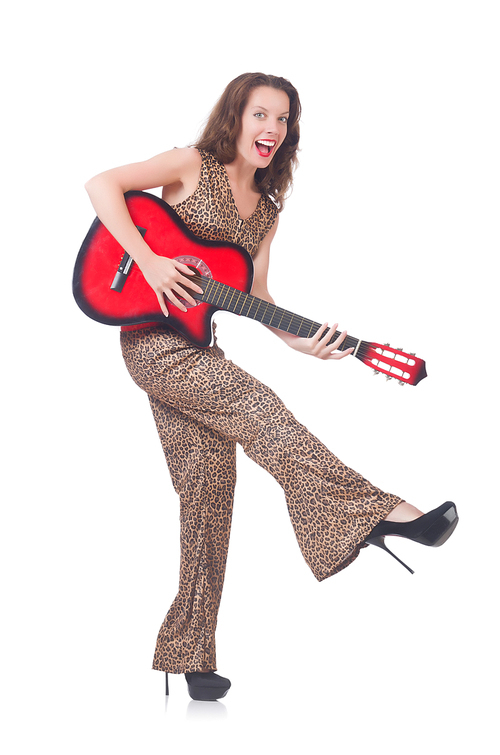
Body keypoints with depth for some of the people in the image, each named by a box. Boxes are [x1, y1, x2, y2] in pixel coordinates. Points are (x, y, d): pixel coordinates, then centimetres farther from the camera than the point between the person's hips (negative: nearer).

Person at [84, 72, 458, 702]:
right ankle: (378, 513, -30)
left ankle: (190, 655, 9)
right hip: (152, 338, -7)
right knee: (255, 408, -25)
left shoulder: (266, 210, 15)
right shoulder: (194, 165, -4)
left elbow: (255, 293, 13)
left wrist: (295, 340, -5)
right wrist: (148, 259, -22)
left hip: (194, 348, 7)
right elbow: (101, 185, -12)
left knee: (208, 491, 3)